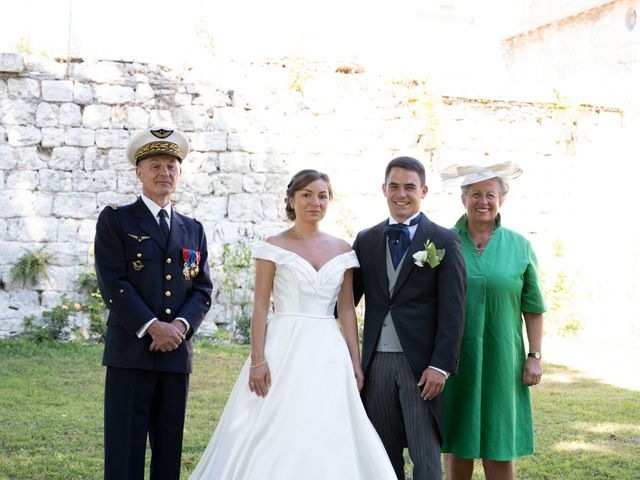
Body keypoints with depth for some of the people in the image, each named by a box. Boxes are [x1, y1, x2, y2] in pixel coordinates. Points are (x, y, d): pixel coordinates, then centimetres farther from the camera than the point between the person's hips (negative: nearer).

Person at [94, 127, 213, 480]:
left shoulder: (193, 230, 17)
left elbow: (202, 290, 11)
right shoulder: (115, 220, 3)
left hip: (177, 352, 4)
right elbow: (113, 283, -7)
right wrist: (152, 328, -15)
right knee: (124, 450, -3)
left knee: (169, 450, 8)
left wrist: (181, 325, -8)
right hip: (130, 351, -4)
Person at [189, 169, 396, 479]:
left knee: (327, 440, 4)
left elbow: (347, 309, 9)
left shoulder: (342, 250, 9)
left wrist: (355, 363, 5)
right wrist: (257, 360, -11)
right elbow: (260, 307, -4)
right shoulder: (274, 247, -1)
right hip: (284, 349, -3)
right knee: (274, 438, -1)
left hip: (328, 353, 3)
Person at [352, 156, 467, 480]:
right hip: (377, 362, 4)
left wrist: (441, 365, -13)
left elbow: (453, 310, -6)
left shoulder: (444, 241, -1)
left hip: (421, 364, -4)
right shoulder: (366, 240, 11)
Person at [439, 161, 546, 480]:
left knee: (500, 441, 4)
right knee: (456, 441, 6)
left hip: (502, 360, 0)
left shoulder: (519, 247, 3)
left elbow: (533, 308, 5)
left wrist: (534, 356, -1)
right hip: (454, 359, 0)